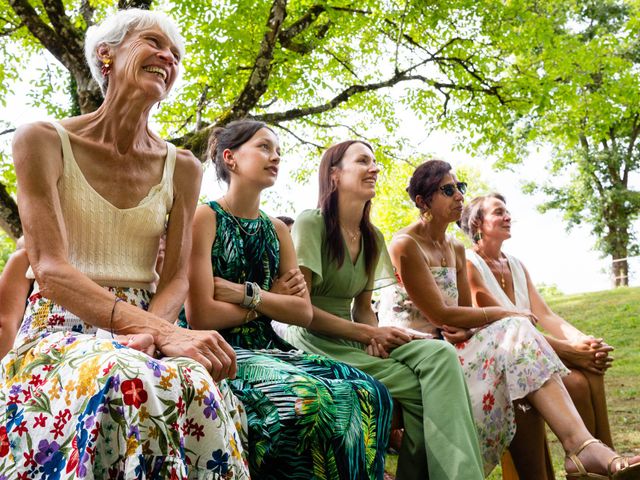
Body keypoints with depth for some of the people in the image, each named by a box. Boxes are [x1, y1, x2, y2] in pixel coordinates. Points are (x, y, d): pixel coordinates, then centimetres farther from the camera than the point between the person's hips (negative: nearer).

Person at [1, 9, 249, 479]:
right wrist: (161, 330, -27)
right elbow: (51, 271, -13)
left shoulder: (182, 168, 9)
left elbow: (176, 279, 4)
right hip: (59, 329, -3)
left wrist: (151, 330, -21)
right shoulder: (44, 141, -2)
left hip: (146, 325, 3)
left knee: (200, 387, -33)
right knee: (126, 383, -38)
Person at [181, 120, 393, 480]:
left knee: (369, 393, -13)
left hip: (267, 349, 7)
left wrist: (248, 294, -11)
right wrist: (271, 300, -2)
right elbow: (201, 315, -15)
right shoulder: (205, 218, -5)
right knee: (308, 398, -32)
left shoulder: (276, 230, 14)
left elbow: (304, 311, 4)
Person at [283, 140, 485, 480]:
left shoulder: (373, 239, 12)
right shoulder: (311, 223, -9)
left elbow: (363, 307, 14)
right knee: (421, 387, -25)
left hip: (353, 339, 6)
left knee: (439, 355, -21)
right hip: (314, 341, -6)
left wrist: (375, 336, -10)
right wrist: (368, 334, -15)